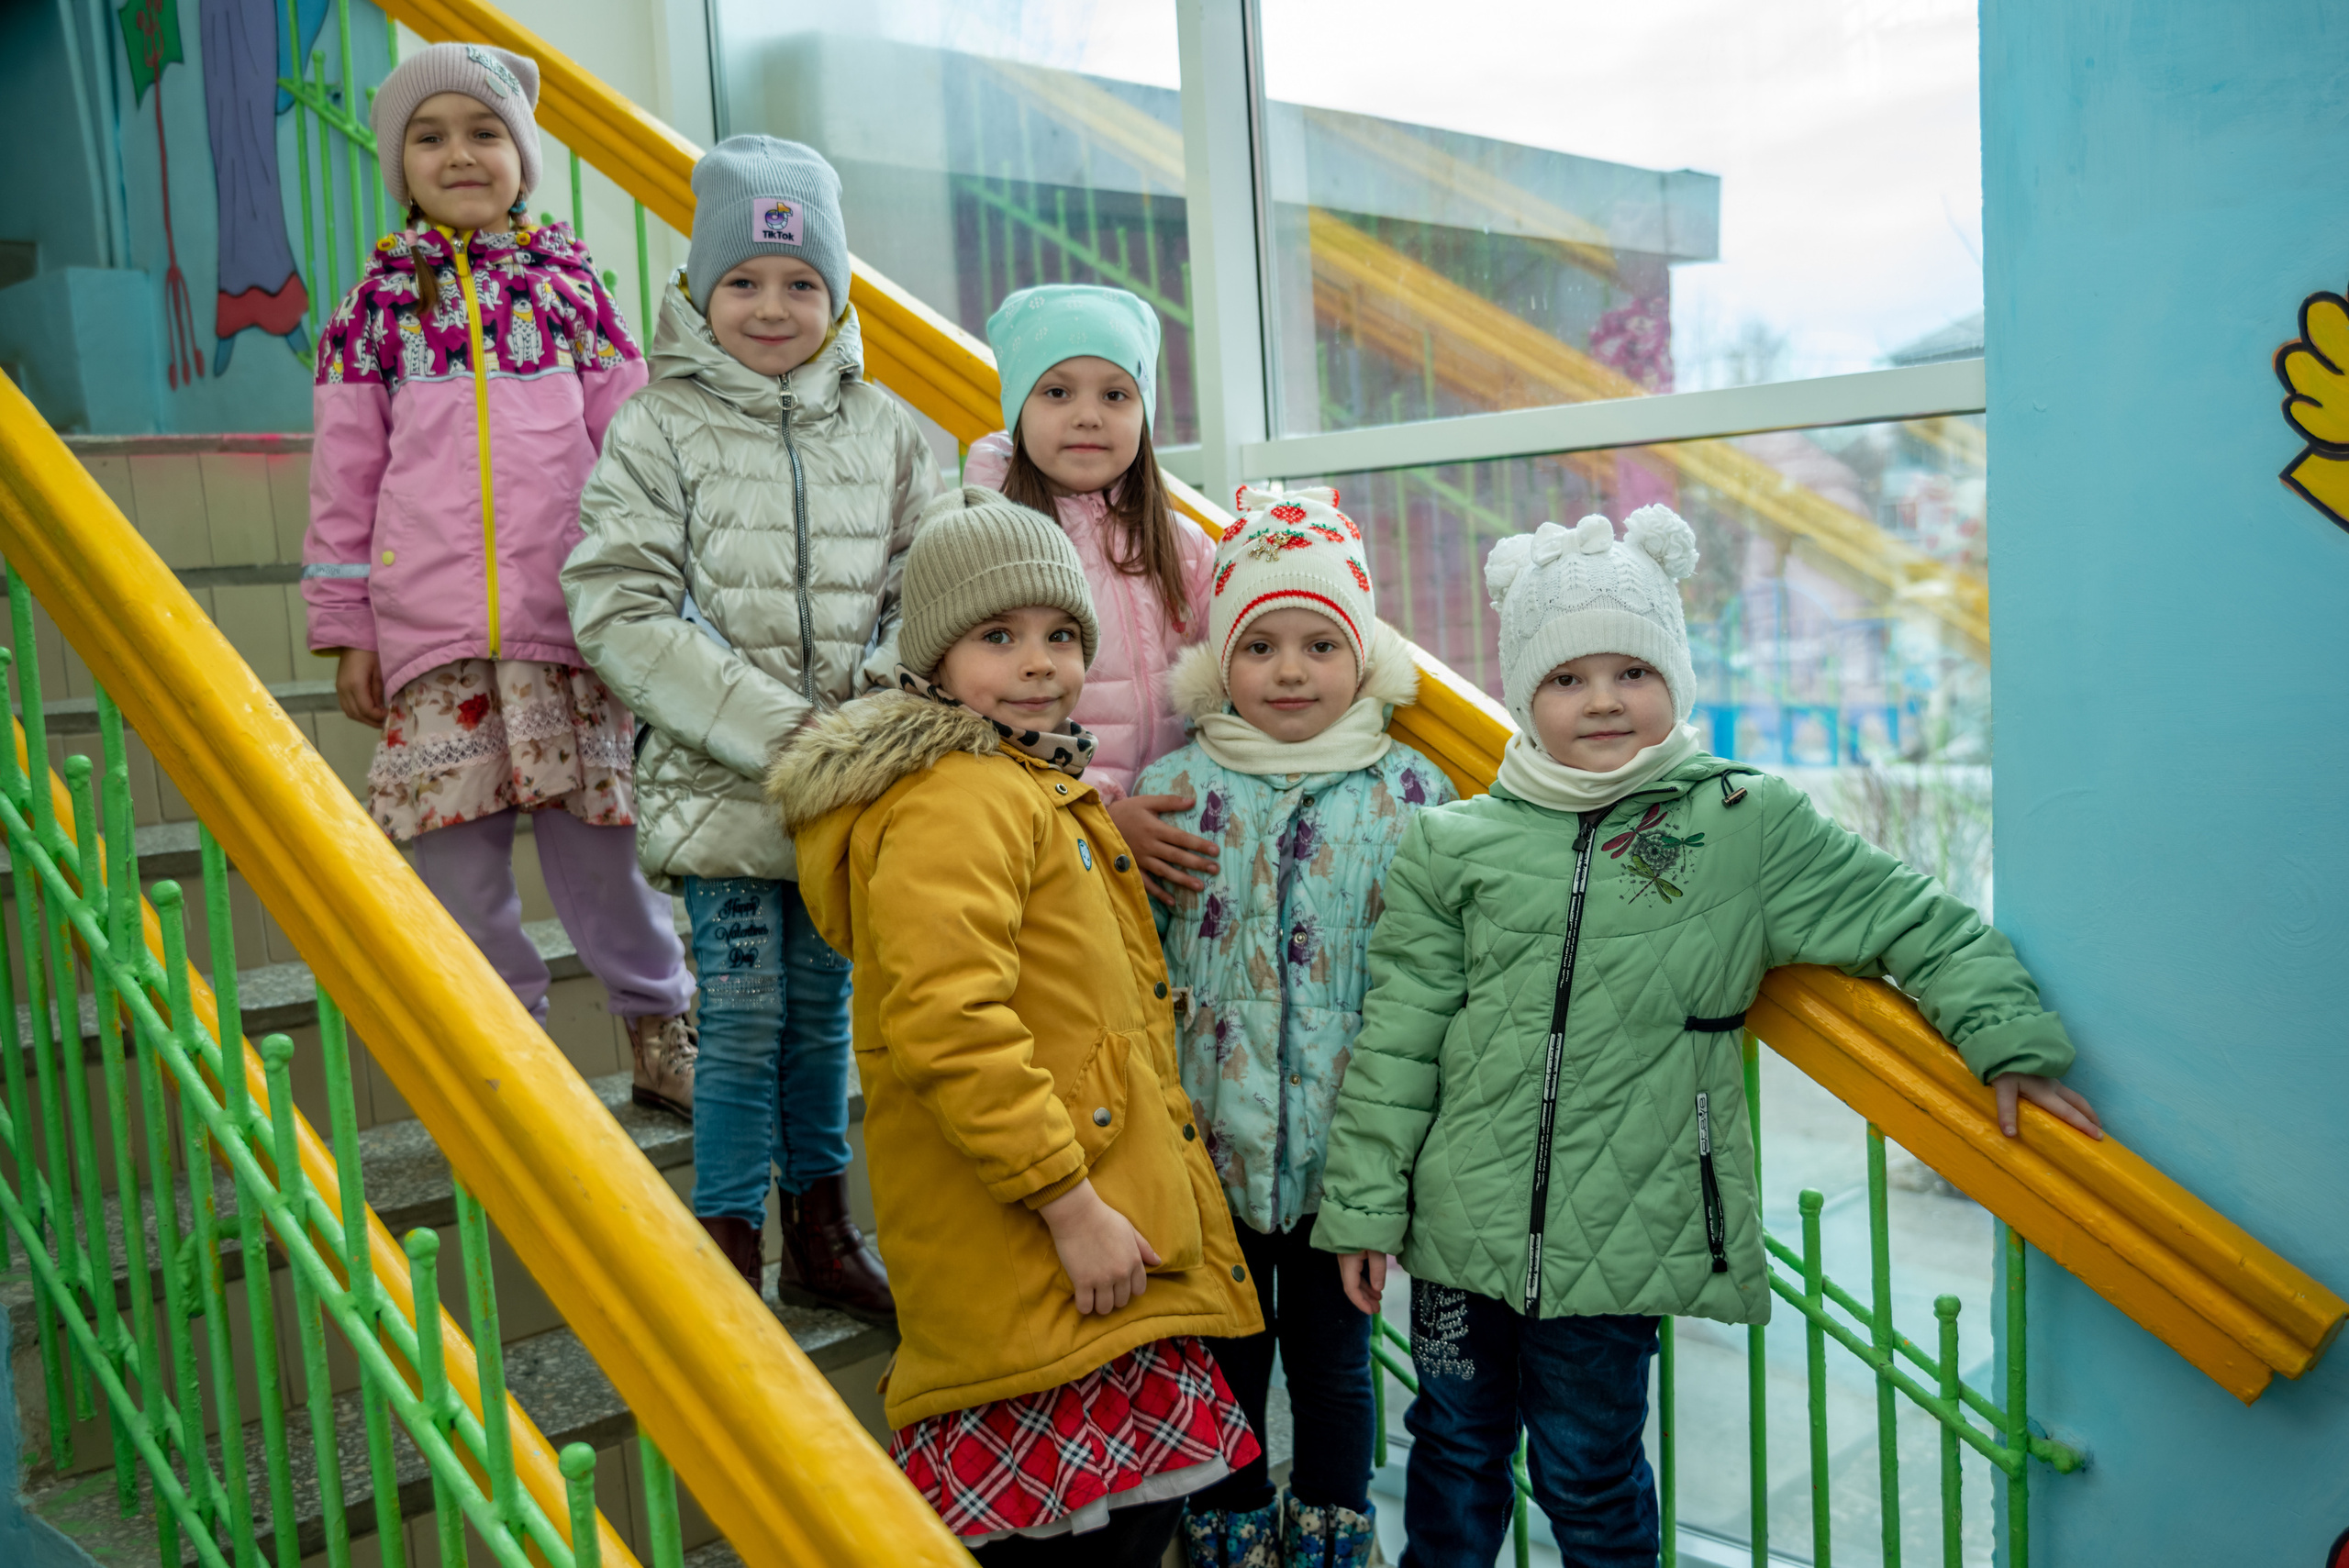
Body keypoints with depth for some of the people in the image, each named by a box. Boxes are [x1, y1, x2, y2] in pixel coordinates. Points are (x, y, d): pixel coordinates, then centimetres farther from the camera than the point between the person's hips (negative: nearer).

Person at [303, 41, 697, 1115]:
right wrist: (345, 632, 7)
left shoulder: (569, 285, 9)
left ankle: (658, 1026, 19)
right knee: (457, 851, 3)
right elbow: (344, 478, 10)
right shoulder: (377, 304, 10)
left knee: (596, 834, 2)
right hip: (428, 627, 1)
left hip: (567, 621, -1)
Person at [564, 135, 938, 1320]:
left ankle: (819, 1234, 29)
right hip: (718, 778, -3)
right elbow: (620, 612, -11)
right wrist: (778, 731, -17)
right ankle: (729, 1255, 15)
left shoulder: (881, 429, 6)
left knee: (821, 1005, 13)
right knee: (743, 1011, -1)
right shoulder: (658, 428, -4)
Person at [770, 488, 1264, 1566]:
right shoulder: (954, 803, -16)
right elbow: (947, 1026, -26)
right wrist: (1067, 1202, -23)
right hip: (1028, 1242, -10)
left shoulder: (1040, 788, 20)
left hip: (1096, 1223, 10)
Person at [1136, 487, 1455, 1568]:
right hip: (1210, 1143, 1)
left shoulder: (1411, 794, -3)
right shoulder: (1170, 790, -2)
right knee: (1227, 1359, 15)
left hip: (1348, 1144, 0)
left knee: (1332, 1358, 15)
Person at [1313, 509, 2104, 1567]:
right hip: (1463, 1223, 2)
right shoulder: (1453, 844, -1)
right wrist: (1363, 1202, 2)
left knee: (1588, 1476, 11)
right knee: (1455, 1449, 19)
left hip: (1622, 1236, -2)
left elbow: (1914, 922, 6)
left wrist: (2009, 1040, -2)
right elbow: (1397, 1039, 2)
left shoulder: (1750, 825, -2)